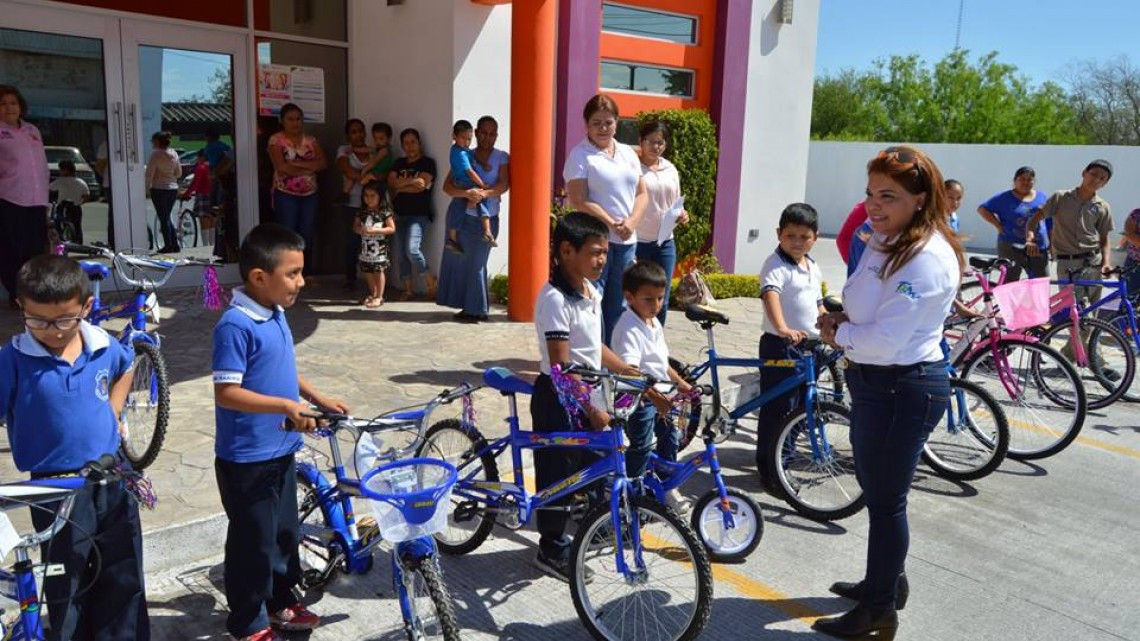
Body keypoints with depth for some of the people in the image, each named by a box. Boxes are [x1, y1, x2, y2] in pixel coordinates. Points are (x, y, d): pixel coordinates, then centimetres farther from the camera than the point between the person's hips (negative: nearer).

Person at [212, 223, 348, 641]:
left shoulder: (277, 314, 4)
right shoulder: (236, 325, -22)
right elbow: (227, 393, -26)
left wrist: (318, 399, 12)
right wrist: (287, 406, -31)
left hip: (281, 450, 9)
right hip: (247, 458, -8)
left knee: (285, 531, 22)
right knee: (253, 540, 7)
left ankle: (280, 602, 41)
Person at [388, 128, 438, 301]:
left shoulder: (427, 163, -2)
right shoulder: (399, 163, 16)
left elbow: (421, 186, -14)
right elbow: (391, 182, 2)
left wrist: (399, 187, -3)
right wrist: (411, 180, -10)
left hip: (419, 214, -6)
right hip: (401, 214, 6)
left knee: (412, 249, -21)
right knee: (402, 253, 6)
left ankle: (430, 280, -1)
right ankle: (407, 289, 13)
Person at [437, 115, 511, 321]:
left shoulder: (501, 157, 4)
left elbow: (503, 185, -9)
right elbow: (447, 186, -3)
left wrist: (484, 193, -26)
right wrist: (466, 193, -22)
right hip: (460, 214, 2)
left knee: (476, 263, -3)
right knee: (458, 260, 4)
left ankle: (476, 309, 7)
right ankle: (470, 307, 15)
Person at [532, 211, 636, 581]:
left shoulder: (592, 292, 6)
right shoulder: (555, 299, -21)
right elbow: (561, 366, -24)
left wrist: (634, 374, 14)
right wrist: (593, 409, -24)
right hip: (559, 398, -8)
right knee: (558, 474, 4)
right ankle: (553, 551, 19)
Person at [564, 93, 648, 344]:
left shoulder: (628, 153, 15)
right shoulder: (580, 155, -4)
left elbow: (641, 194, 13)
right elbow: (579, 201, -12)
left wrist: (631, 222, -5)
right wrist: (612, 224, -16)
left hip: (627, 241, 6)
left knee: (618, 306, 10)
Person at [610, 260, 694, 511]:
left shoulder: (654, 323, 8)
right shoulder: (629, 329, -23)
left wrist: (680, 382, 20)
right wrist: (655, 397, -44)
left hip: (662, 394, 9)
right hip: (640, 398, -9)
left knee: (670, 437, 19)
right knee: (640, 449, -2)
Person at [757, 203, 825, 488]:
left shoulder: (813, 268, 13)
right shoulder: (775, 265, -14)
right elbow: (770, 296, -32)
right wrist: (783, 330, -47)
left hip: (809, 345, 8)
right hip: (780, 346, -8)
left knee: (800, 404, 16)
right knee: (778, 406, -3)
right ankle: (768, 468, 8)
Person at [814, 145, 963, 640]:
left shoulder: (926, 258, -24)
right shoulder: (885, 241, 7)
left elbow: (885, 339, -28)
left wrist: (838, 333, -10)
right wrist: (843, 320, -2)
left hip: (904, 389, -10)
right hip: (874, 380, 10)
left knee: (885, 501, 4)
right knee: (876, 490, 23)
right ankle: (886, 581, 43)